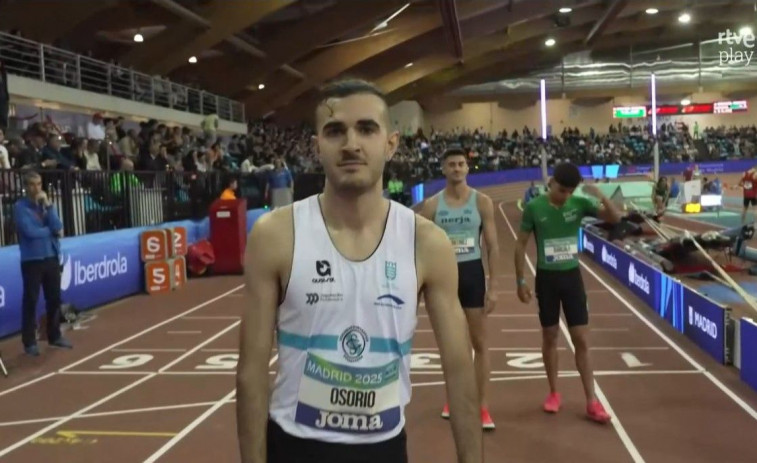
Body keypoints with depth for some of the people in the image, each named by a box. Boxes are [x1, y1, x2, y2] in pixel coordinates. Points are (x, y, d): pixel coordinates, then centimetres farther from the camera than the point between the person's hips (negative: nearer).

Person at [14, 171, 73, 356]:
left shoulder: (46, 204, 9)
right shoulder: (20, 207, -7)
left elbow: (57, 227, -5)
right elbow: (30, 232, -18)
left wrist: (47, 205, -10)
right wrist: (51, 230, -5)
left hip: (51, 258, 5)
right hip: (32, 260, -5)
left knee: (54, 299, 11)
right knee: (31, 301, -1)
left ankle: (54, 336, 23)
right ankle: (29, 342, 5)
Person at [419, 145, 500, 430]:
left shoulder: (482, 202, -3)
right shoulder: (432, 205, 0)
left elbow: (492, 247, -2)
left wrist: (493, 286, -8)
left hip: (472, 273, -1)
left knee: (479, 342, 2)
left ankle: (482, 406, 10)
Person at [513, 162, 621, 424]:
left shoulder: (579, 204, -4)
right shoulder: (534, 208, -9)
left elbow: (615, 218, -6)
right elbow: (521, 244, -4)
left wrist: (602, 196, -24)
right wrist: (521, 280, -6)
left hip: (572, 276, 2)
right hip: (547, 277, -1)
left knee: (581, 340, 2)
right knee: (550, 336, 9)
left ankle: (591, 401, 8)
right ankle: (554, 393, 23)